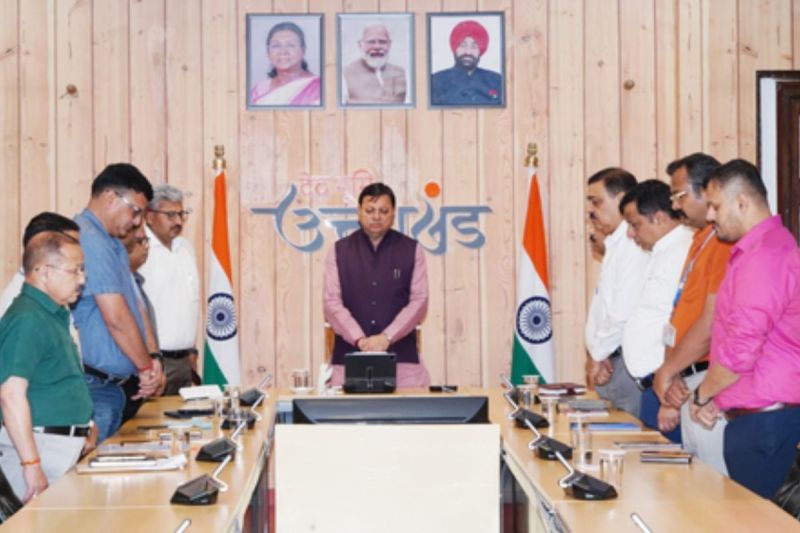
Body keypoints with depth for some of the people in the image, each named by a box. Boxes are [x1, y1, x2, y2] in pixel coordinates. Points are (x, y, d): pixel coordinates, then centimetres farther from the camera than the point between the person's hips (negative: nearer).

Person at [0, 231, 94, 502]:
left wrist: (84, 426, 21)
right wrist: (31, 465, -25)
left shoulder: (56, 315, 14)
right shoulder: (26, 319, -16)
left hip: (67, 446, 9)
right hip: (40, 447, -9)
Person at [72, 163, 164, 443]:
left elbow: (135, 306, 16)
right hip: (96, 386, -10)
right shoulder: (90, 241, -18)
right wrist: (146, 367, -8)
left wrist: (152, 357, 3)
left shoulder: (112, 243, 17)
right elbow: (117, 318, -20)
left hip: (117, 385, 10)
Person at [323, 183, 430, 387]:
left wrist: (386, 337, -13)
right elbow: (332, 303, -1)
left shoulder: (412, 250, 7)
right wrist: (360, 339, -15)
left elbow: (419, 301, -1)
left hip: (400, 355, 0)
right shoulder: (339, 250, 8)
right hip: (350, 357, 0)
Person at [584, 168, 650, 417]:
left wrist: (597, 354, -9)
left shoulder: (633, 244, -14)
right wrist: (596, 354, 7)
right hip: (610, 362, 10)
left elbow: (625, 313, -21)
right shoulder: (616, 245, 18)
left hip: (626, 362, -10)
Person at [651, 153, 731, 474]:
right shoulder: (698, 241, 15)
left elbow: (711, 326, -20)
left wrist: (666, 372, -7)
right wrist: (670, 379, 2)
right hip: (687, 383, 10)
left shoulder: (724, 243, -16)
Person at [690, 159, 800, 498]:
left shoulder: (765, 255, -17)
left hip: (763, 417, -10)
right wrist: (714, 398, 13)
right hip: (753, 416, 10)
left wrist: (702, 394, -5)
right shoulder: (758, 249, 18)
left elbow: (740, 351, -21)